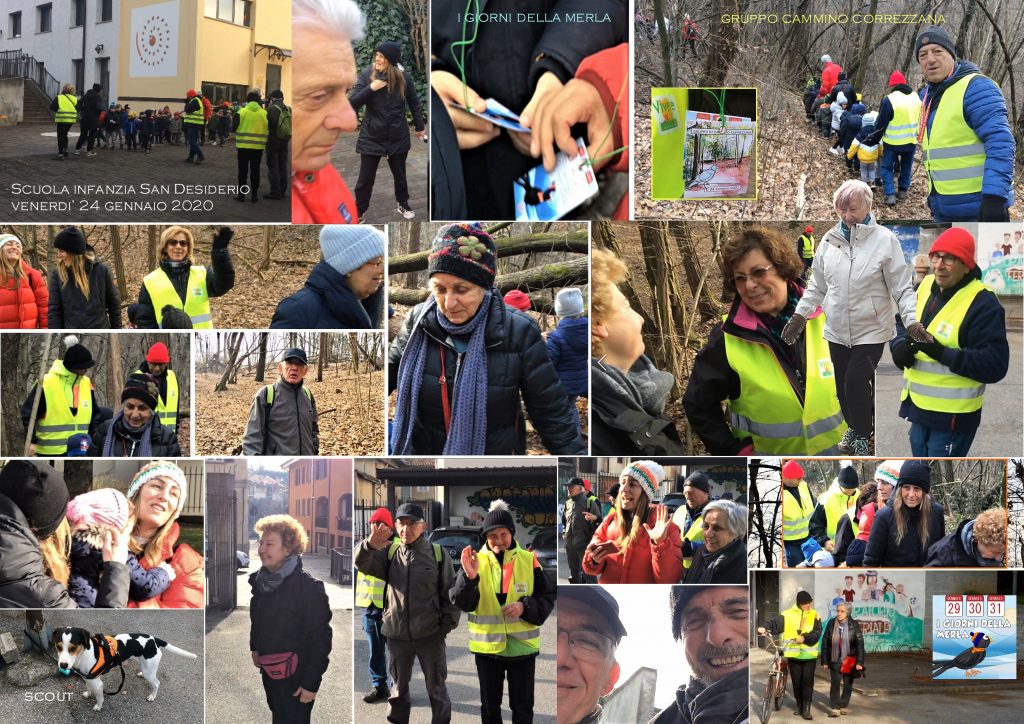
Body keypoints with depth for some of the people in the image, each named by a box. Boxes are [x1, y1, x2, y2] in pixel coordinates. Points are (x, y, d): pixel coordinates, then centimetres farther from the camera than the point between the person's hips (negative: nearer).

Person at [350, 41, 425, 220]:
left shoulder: (403, 77, -9)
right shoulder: (367, 74, -11)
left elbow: (414, 102, 6)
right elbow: (352, 103, -14)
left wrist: (420, 126, 13)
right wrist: (370, 88, -26)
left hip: (397, 136, 1)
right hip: (372, 136, -1)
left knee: (400, 174, 19)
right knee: (365, 178, 4)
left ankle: (403, 204, 42)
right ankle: (359, 212, 21)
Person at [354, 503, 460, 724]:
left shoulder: (437, 554, -5)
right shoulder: (389, 552, 2)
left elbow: (450, 592, -2)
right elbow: (362, 563, -13)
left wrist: (448, 624, -6)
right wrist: (369, 546, -34)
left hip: (430, 634, -2)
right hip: (397, 633, 2)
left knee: (436, 687, 9)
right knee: (398, 686, 16)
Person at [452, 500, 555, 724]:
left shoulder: (528, 560, -5)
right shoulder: (476, 560, -3)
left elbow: (548, 598, 0)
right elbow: (462, 602, -11)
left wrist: (525, 607, -18)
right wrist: (469, 576, -28)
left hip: (522, 645, -1)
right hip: (487, 645, 1)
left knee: (522, 706, 8)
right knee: (489, 705, 15)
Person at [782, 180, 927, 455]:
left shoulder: (885, 240, -9)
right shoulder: (829, 240, 3)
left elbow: (902, 288, -8)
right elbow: (816, 285, 12)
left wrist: (912, 321, -18)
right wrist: (800, 315, 7)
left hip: (871, 330, -4)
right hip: (837, 330, 4)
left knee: (856, 381, -9)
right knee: (843, 384, 11)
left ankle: (862, 434, 14)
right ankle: (854, 427, 36)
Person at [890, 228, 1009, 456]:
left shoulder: (983, 303, -19)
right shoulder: (925, 286, 5)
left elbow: (995, 366, -22)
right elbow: (900, 322, 18)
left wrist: (941, 353, -30)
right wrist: (900, 345, -5)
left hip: (952, 417, -8)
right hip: (918, 406, 8)